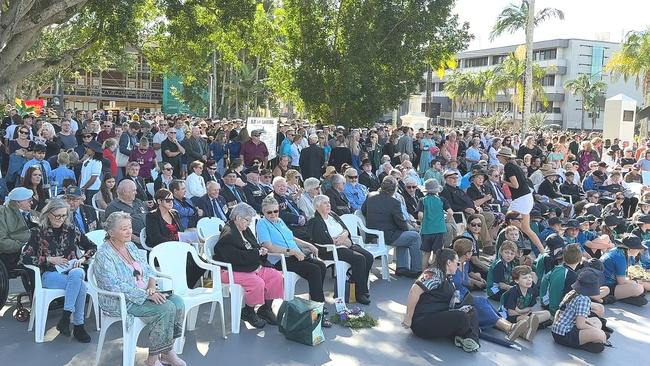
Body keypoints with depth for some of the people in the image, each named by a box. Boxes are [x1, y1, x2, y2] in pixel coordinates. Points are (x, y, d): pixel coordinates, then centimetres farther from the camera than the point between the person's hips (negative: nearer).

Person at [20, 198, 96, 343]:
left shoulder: (72, 230, 10)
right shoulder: (39, 233, 4)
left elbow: (92, 247, 17)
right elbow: (24, 257, 0)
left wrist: (83, 259, -3)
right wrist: (49, 259, -10)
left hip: (73, 270, 2)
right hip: (50, 274, -2)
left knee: (76, 275, -37)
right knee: (80, 285, -34)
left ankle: (65, 318, -31)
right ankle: (78, 326, -26)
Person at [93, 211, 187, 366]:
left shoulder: (131, 246, 11)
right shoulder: (103, 255, -14)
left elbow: (148, 269, 13)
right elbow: (117, 287, -22)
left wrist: (152, 287, -9)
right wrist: (146, 295, -26)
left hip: (144, 293, 8)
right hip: (121, 302, -8)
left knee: (178, 301, -14)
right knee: (165, 308, -26)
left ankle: (167, 351, -4)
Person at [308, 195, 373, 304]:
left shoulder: (333, 215, 18)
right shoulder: (314, 222, -7)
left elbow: (346, 230, 15)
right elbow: (324, 241, -17)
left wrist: (344, 235, -8)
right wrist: (339, 240, -11)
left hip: (346, 245, 8)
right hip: (331, 250, -8)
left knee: (369, 257, -12)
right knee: (359, 259, -27)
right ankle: (361, 293, -19)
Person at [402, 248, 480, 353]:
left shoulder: (447, 279, 19)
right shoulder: (435, 274, -12)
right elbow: (415, 290, -24)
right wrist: (408, 317, -21)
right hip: (422, 321, -10)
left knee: (471, 312, 5)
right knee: (461, 317, -26)